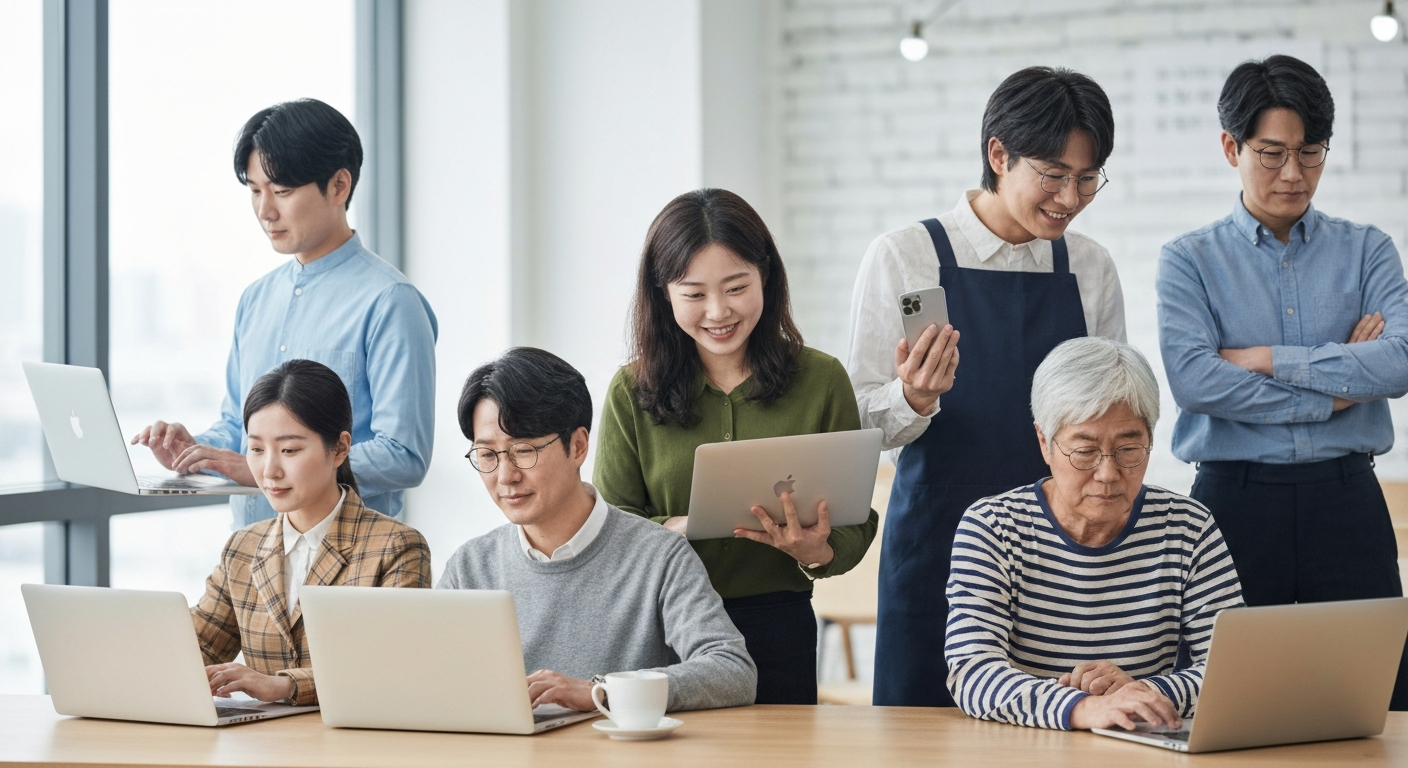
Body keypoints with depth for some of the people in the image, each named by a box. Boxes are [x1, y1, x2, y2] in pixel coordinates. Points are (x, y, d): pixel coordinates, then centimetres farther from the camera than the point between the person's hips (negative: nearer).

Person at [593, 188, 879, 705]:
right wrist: (674, 529, -20)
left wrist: (815, 552, -19)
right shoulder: (632, 392, 2)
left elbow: (856, 525, 3)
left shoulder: (821, 380, 2)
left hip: (777, 629, 0)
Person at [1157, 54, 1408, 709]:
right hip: (1235, 500, -1)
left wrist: (1266, 359, -7)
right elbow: (1192, 378, -11)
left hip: (1346, 501, 1)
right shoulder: (1190, 260, 6)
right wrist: (1335, 389, -7)